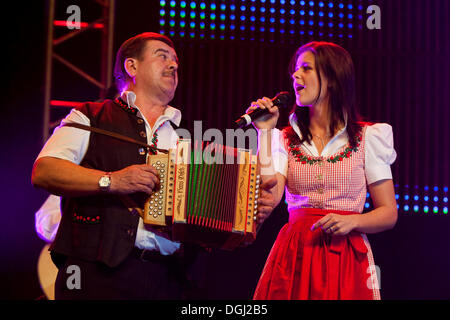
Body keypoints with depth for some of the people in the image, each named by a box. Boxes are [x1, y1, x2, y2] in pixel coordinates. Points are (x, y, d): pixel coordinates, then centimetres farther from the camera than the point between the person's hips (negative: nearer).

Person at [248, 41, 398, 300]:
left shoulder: (368, 138, 2)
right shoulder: (285, 139, 8)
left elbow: (389, 213, 3)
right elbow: (268, 198, -9)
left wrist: (351, 222, -15)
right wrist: (264, 132, -6)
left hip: (346, 258, -1)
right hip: (294, 256, 1)